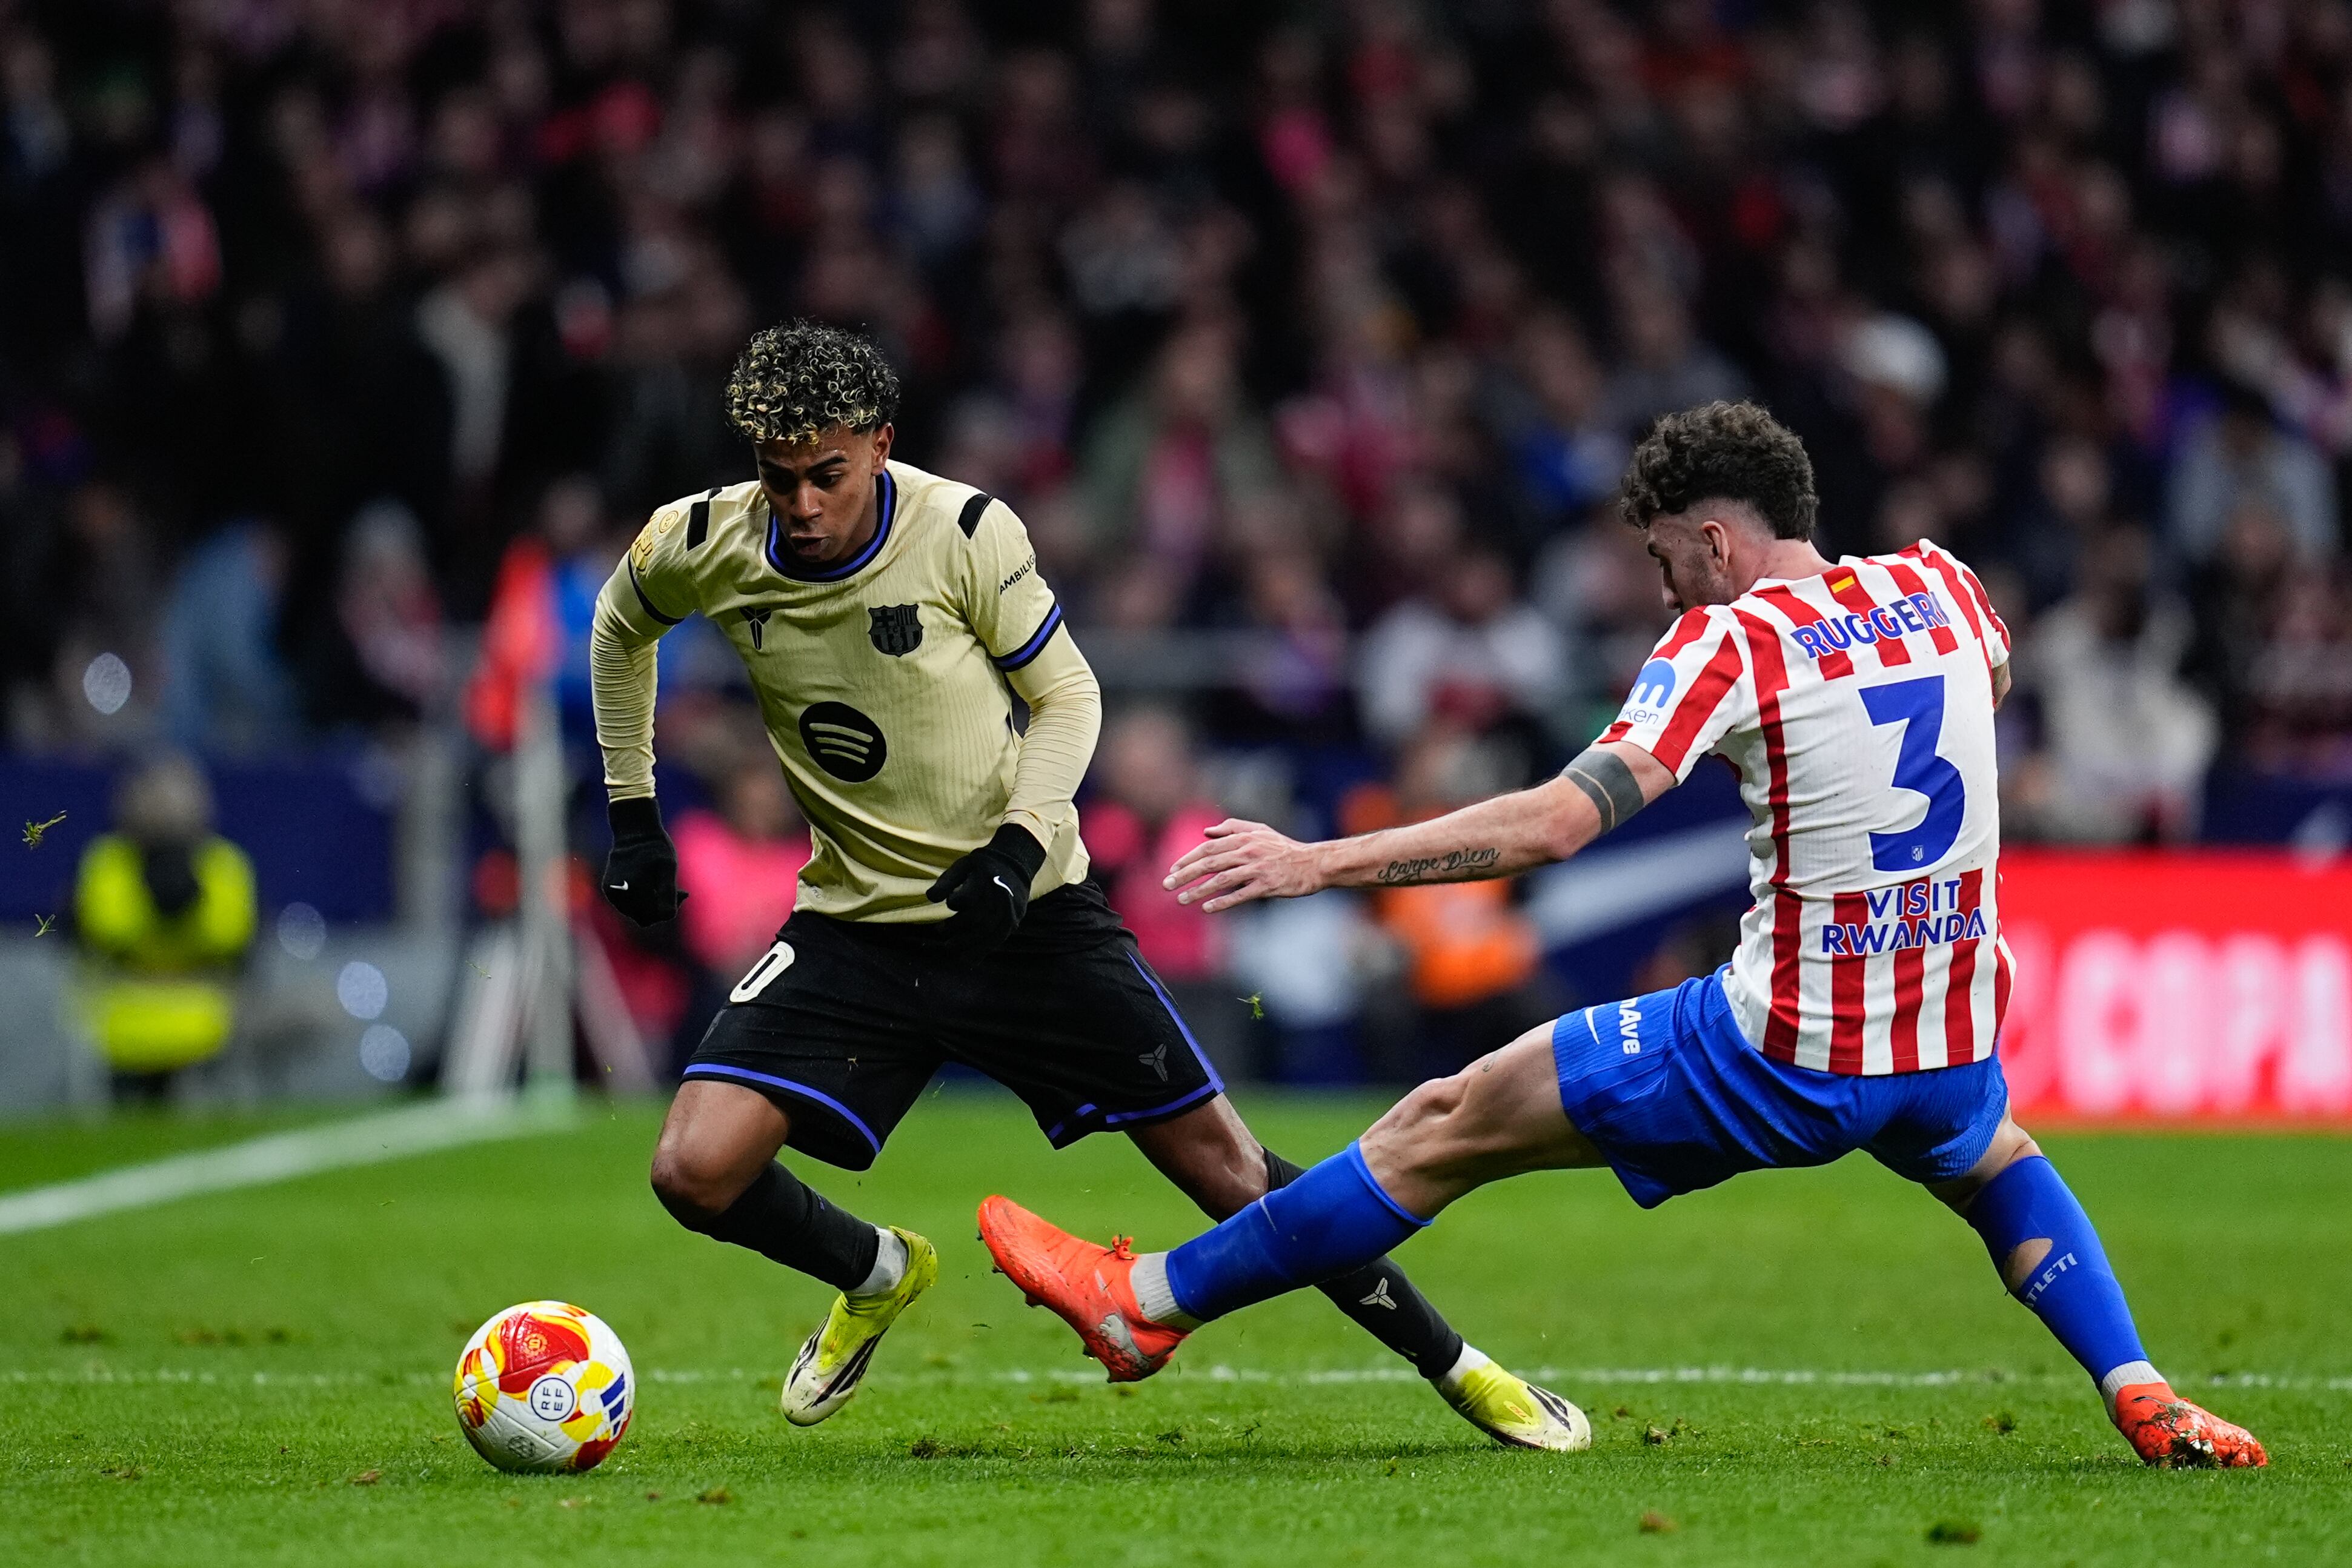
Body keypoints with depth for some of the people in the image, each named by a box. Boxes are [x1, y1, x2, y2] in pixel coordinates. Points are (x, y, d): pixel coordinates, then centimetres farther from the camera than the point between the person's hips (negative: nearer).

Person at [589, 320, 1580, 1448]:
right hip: (856, 924, 2)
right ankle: (876, 1276, 16)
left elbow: (1068, 695, -4)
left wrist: (1016, 846, -20)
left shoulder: (963, 531, -17)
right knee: (696, 1171, -16)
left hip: (1024, 915, -2)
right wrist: (631, 816, 12)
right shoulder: (702, 546, -9)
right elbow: (620, 626, 15)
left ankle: (1451, 1364, 16)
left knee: (1219, 1162, -1)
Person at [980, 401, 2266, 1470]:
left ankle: (1150, 1303, 12)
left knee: (1450, 1124, 5)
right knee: (1997, 1168, 40)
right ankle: (2140, 1393, 19)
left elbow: (1557, 821, -20)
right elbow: (1991, 677, 32)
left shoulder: (1726, 640, -11)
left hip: (1779, 1058, -5)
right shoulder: (1937, 584, 6)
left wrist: (1316, 863, -18)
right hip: (1948, 1051, 5)